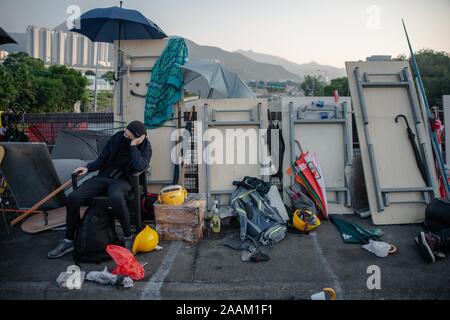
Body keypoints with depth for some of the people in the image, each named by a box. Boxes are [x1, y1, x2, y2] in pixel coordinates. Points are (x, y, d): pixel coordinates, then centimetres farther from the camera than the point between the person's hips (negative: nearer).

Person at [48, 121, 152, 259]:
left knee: (116, 198, -41)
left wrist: (133, 146, -20)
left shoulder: (145, 148, -3)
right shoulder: (117, 138, 4)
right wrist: (88, 168, 0)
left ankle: (128, 236, -19)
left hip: (122, 181, -4)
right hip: (103, 177, 4)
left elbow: (139, 167, -22)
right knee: (73, 198, -17)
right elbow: (102, 159, 13)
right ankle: (69, 240, 2)